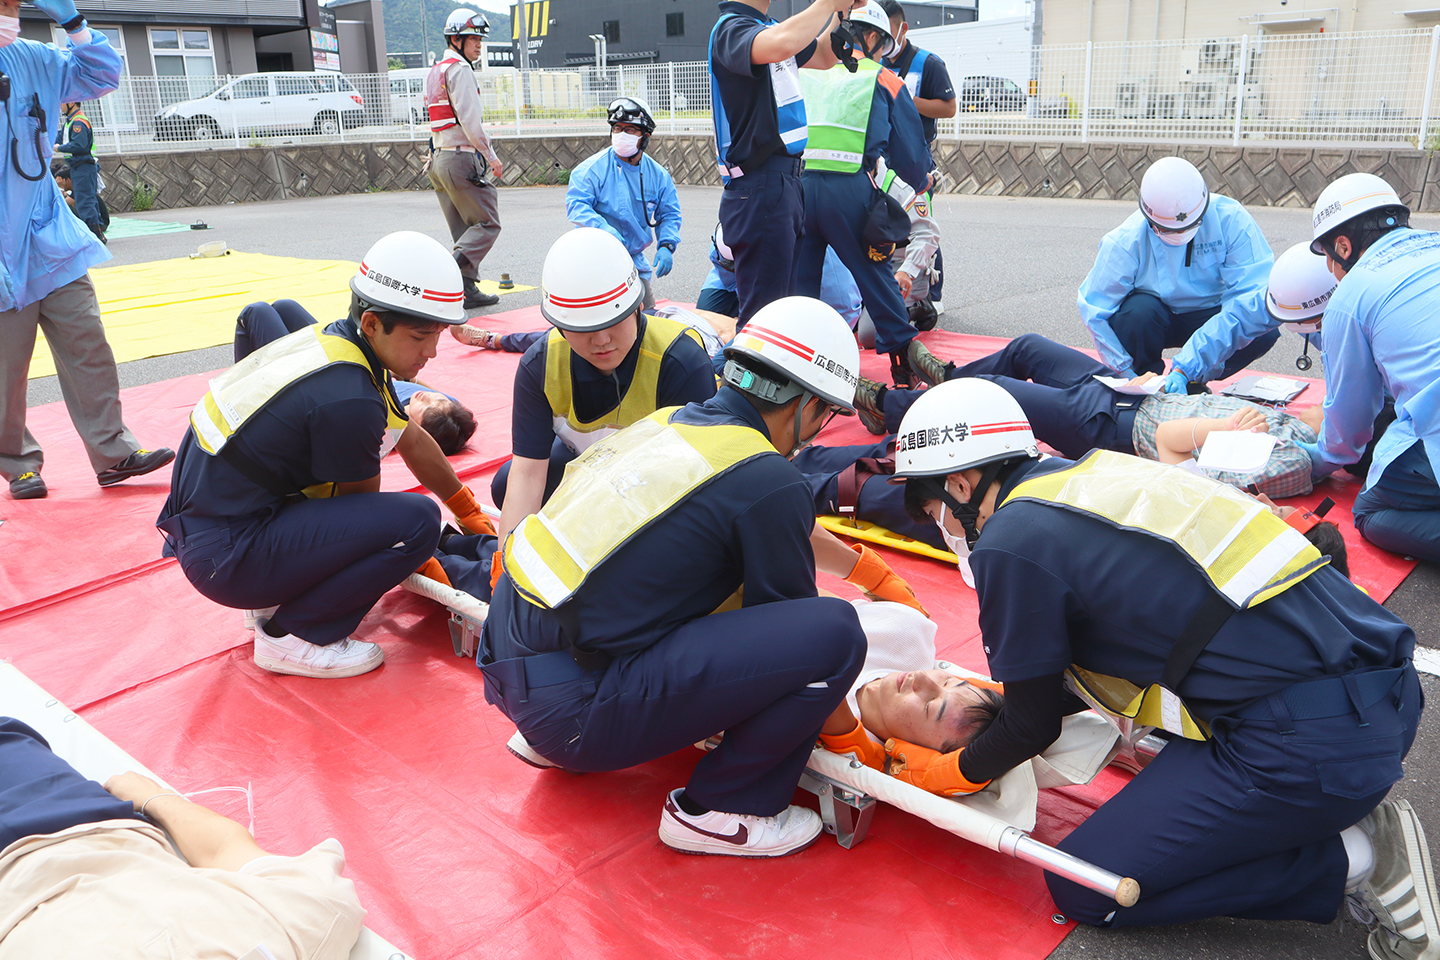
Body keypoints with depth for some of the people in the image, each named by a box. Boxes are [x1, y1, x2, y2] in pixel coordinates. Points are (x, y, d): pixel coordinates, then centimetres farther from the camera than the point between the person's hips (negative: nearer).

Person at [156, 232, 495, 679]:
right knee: (416, 519, -18)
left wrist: (472, 515, 27)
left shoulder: (332, 340, 3)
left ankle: (274, 600, 19)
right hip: (226, 558, -9)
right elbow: (362, 506, -8)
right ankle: (291, 636, -5)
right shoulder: (347, 399, -25)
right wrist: (412, 555, 10)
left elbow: (412, 441, 16)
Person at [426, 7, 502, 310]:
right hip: (462, 158, -10)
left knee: (464, 230, 12)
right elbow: (469, 118, -17)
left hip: (438, 159, 10)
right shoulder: (459, 69, -9)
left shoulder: (434, 72, 21)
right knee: (487, 224, -5)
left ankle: (467, 290, 10)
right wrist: (491, 155, -12)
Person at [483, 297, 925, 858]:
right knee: (833, 631, -13)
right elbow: (791, 634, 0)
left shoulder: (673, 421, 11)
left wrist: (876, 575, 38)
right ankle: (714, 811, 6)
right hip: (572, 707, -9)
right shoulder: (766, 479, -13)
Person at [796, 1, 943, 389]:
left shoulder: (803, 73, 18)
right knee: (875, 274, 10)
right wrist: (921, 180, 30)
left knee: (799, 279, 13)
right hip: (850, 189, -3)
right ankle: (904, 358, 12)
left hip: (795, 186, 3)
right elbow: (909, 148, 11)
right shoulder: (883, 80, 9)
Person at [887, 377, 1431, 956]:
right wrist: (995, 696, 32)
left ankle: (1350, 859, 1)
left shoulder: (1012, 544, -10)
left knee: (1083, 889, 2)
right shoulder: (1087, 472, 15)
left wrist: (951, 773, 20)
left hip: (1313, 742, -9)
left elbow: (1033, 727, 1)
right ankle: (1343, 817, 15)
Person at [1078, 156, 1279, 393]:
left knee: (1264, 330, -28)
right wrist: (1127, 373, -25)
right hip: (1153, 320, -1)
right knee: (1138, 311, -35)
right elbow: (1095, 311, -17)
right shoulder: (1125, 242, -23)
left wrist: (1186, 367, -40)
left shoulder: (1230, 219, -23)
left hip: (1210, 316, 1)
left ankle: (1195, 379, 1)